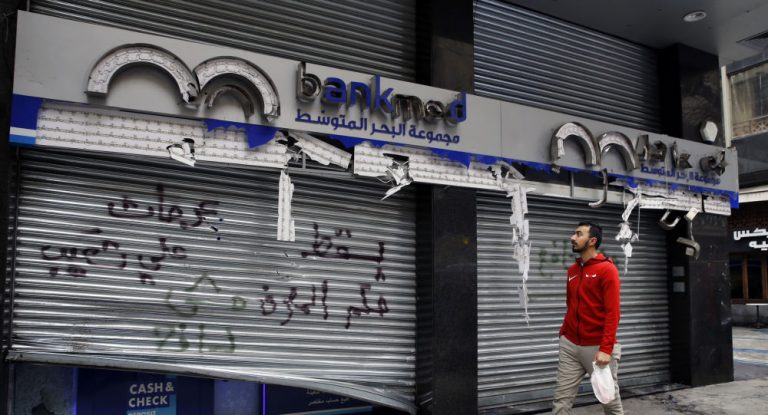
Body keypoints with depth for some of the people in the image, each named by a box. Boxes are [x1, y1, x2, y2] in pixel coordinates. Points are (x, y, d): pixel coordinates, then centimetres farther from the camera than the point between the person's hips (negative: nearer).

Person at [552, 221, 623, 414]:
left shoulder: (607, 269, -8)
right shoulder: (572, 270, 11)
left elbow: (612, 313, -14)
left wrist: (606, 349, -20)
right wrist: (564, 333, 9)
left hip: (597, 347, -5)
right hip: (570, 346, 5)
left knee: (610, 398, 11)